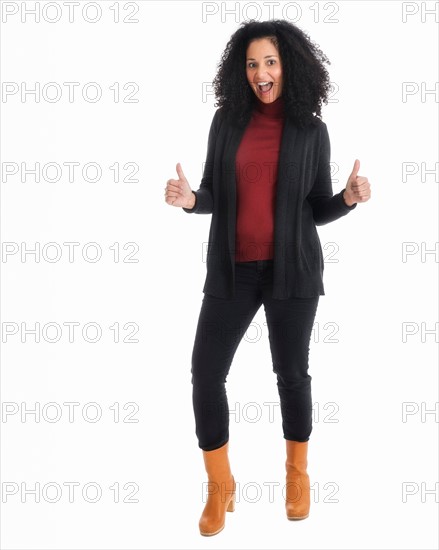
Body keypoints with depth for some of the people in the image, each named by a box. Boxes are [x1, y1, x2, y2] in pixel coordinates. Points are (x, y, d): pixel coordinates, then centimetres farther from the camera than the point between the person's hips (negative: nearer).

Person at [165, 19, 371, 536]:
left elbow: (318, 209, 4)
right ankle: (220, 485, 19)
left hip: (291, 270, -1)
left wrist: (348, 198, -16)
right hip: (232, 270, 2)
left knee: (291, 372, 9)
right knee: (205, 372, -1)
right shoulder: (226, 119, 4)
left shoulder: (311, 130, 0)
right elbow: (215, 195, 7)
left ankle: (297, 471, 35)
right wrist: (190, 199, -13)